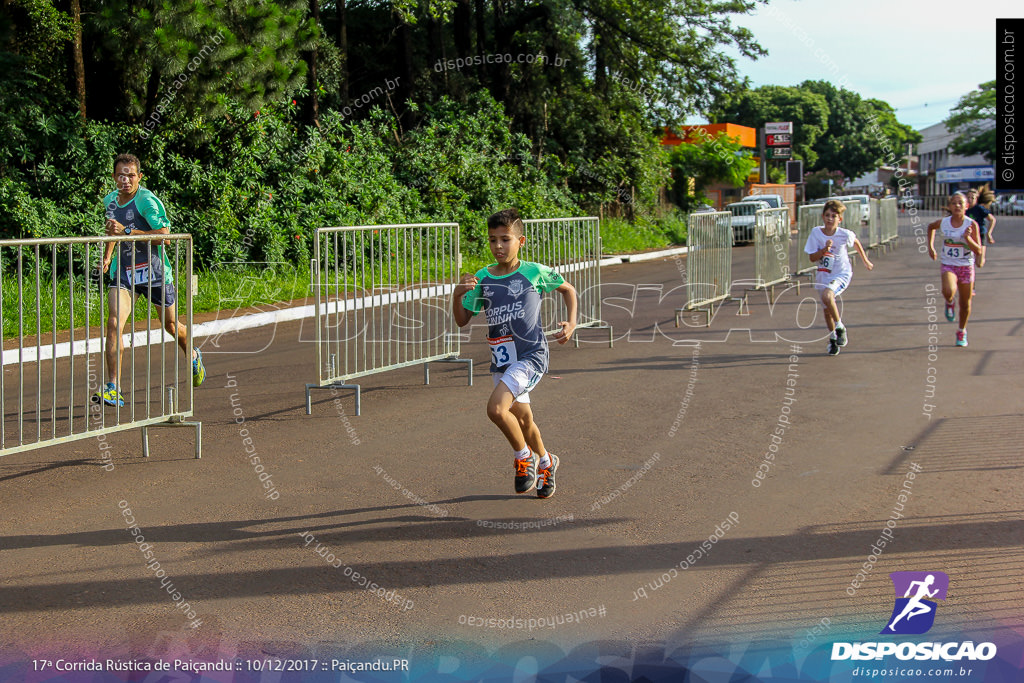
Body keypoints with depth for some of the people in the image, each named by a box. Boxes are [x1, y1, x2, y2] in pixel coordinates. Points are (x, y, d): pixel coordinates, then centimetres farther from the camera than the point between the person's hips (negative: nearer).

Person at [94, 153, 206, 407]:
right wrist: (107, 256, 16)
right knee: (114, 323, -15)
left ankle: (193, 356, 47)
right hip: (123, 270, 4)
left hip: (153, 269, -4)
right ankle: (113, 389, -16)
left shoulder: (147, 201, -15)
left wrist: (126, 231, -27)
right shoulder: (110, 200, 6)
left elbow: (164, 235, -24)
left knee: (171, 325, 12)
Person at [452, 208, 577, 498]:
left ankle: (524, 456, 2)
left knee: (496, 408, -23)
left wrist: (571, 323, 0)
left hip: (531, 356, -5)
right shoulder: (481, 279, 2)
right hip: (501, 361, 5)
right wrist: (457, 294, -13)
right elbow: (462, 320, 5)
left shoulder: (535, 272, -5)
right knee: (523, 419, 16)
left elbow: (568, 289, 12)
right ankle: (545, 462, 43)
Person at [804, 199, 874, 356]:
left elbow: (856, 243, 8)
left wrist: (865, 261, 18)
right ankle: (833, 339, 37)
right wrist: (824, 250, -25)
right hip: (824, 275, 4)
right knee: (827, 310, 12)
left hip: (842, 274, -4)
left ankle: (840, 328, -12)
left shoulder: (845, 234, -14)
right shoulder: (816, 233, -10)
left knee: (827, 295, -31)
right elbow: (812, 258, -7)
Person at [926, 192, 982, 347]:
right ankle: (949, 303, 6)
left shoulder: (971, 224, -10)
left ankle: (962, 332, 35)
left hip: (966, 266, 0)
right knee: (949, 291, -32)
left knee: (965, 304, 10)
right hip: (948, 265, 0)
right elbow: (931, 227, 19)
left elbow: (978, 250, -11)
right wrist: (930, 246, 13)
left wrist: (967, 238, -27)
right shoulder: (943, 223, -6)